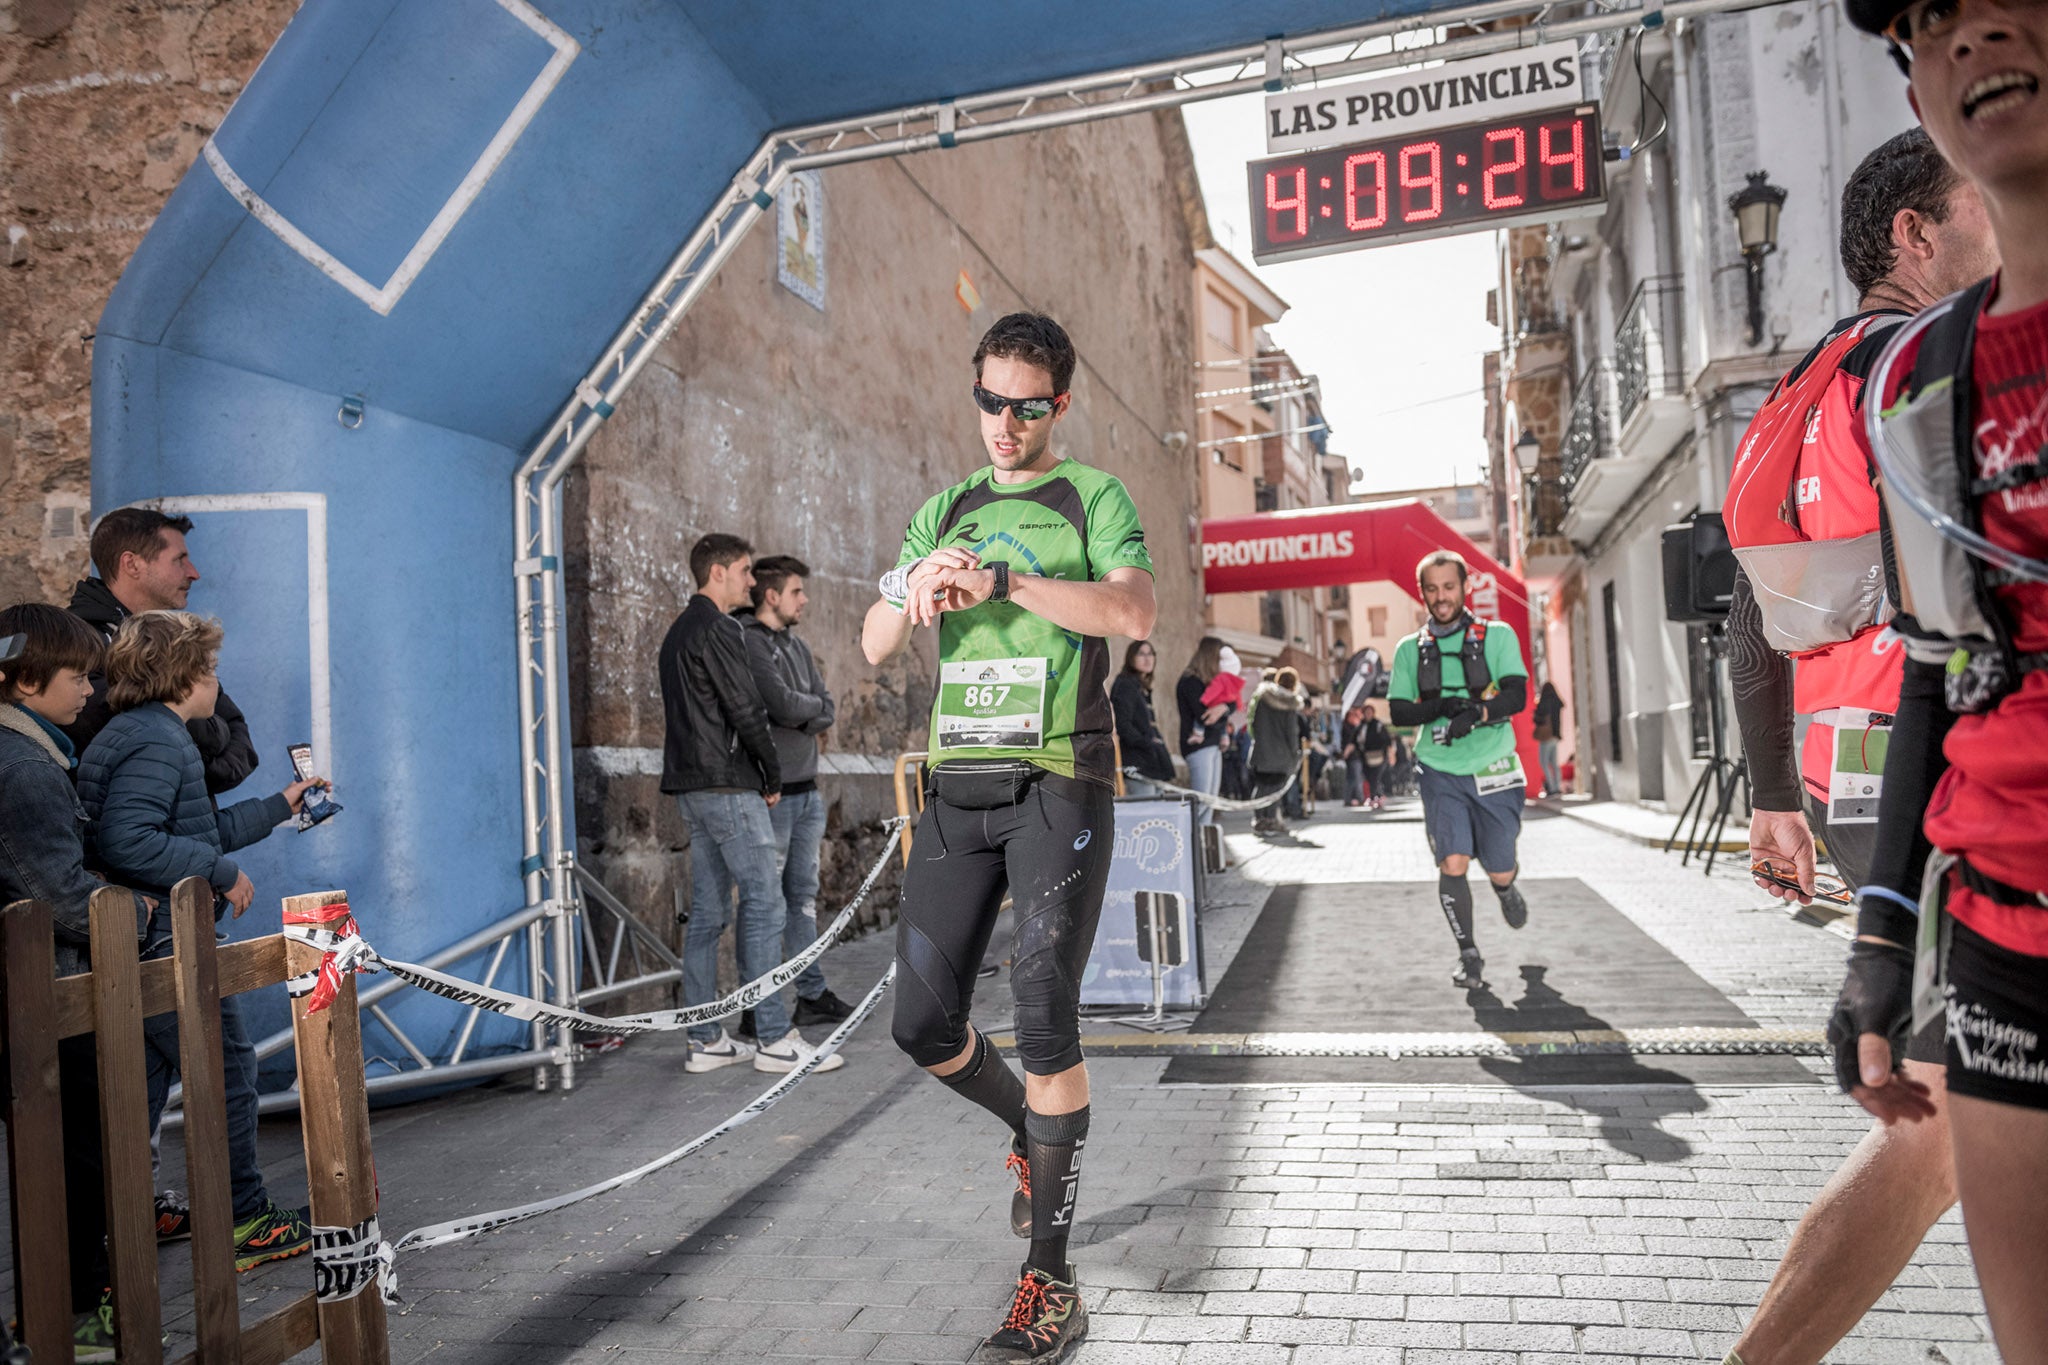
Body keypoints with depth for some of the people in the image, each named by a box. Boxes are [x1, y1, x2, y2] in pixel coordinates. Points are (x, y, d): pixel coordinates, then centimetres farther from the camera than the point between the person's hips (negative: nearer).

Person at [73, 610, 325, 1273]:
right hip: (166, 945, -10)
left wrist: (278, 806, 29)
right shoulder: (155, 740, -17)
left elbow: (191, 833, 24)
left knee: (139, 1091, 16)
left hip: (140, 950, 10)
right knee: (228, 1071, 1)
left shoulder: (143, 734, 16)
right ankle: (246, 1224, 13)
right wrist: (222, 872, -21)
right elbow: (126, 844, -29)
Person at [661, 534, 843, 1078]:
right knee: (764, 903, -7)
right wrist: (772, 775, -4)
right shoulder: (716, 629, -11)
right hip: (728, 787, -10)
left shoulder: (678, 631, 20)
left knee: (708, 910, 10)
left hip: (692, 787, 10)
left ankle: (705, 1040, 14)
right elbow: (745, 710, -16)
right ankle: (774, 1038, -4)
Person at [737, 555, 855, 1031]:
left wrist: (799, 715, -10)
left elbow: (826, 712, 10)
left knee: (803, 896, 13)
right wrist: (812, 704, -1)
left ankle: (813, 994, 21)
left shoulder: (795, 643, 15)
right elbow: (784, 705, -21)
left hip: (807, 791, 8)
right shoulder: (746, 643, -11)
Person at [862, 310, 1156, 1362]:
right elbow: (876, 646, 12)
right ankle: (1030, 1130, 35)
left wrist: (1003, 581, -21)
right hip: (958, 783, 5)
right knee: (924, 1025, 4)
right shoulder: (944, 512, 18)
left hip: (1056, 784, -4)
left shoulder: (1092, 497, 5)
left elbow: (1133, 613, -13)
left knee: (1044, 1019, -9)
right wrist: (915, 588, -10)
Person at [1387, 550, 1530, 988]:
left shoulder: (1497, 636, 1)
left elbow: (1517, 695, -10)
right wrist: (1441, 707, -18)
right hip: (1440, 773, 1)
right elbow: (1398, 710, 1)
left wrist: (1476, 712, -29)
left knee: (1499, 870, 6)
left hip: (1492, 770, 0)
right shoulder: (1410, 649, 6)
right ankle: (1468, 955, 5)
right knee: (1452, 863, -12)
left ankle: (1506, 890, 44)